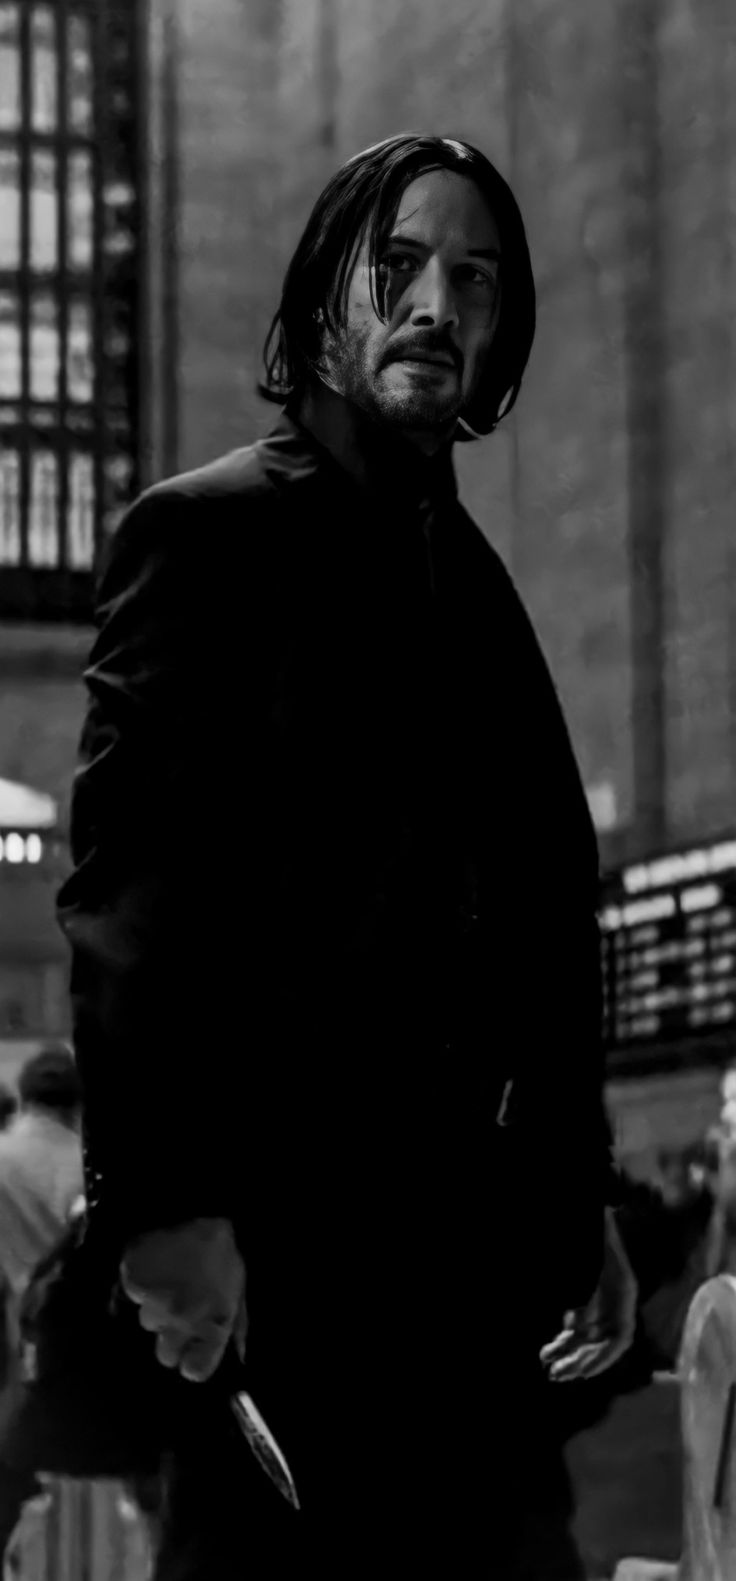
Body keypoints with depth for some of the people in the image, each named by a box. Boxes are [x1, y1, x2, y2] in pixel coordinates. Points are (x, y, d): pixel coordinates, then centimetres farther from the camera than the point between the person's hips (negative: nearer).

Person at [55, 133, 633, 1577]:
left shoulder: (471, 580, 20)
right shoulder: (212, 530, -1)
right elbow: (121, 878, -10)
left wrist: (575, 1200, 10)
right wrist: (159, 1201, -19)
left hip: (461, 1232, 7)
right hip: (270, 1236, -7)